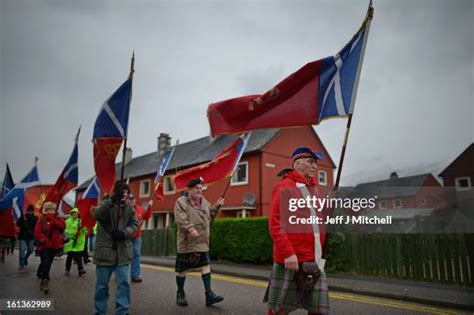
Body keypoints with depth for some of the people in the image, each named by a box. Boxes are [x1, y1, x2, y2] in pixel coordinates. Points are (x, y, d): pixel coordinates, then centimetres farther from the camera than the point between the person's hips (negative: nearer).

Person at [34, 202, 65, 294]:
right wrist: (45, 241, -20)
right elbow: (37, 232, -10)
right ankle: (45, 282, -14)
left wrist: (52, 219, -15)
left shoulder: (58, 219, 9)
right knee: (46, 263, -15)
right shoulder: (41, 220, -1)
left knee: (47, 263, 13)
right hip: (44, 245, -4)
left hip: (54, 246, 4)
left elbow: (62, 226, -13)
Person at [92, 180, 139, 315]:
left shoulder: (129, 208, 6)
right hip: (105, 250, -2)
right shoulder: (106, 204, -4)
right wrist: (112, 200, -36)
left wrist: (124, 232, -13)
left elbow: (135, 224, 7)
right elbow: (96, 215, -24)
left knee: (124, 282, 2)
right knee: (102, 284, 10)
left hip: (123, 251, 3)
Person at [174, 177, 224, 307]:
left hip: (202, 242, 5)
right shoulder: (181, 202, -8)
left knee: (206, 265, -1)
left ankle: (208, 294, 4)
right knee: (181, 268, 7)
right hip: (186, 242, -5)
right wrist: (190, 228, -35)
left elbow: (210, 216, 25)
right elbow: (180, 218, -22)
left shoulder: (204, 202, 13)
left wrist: (216, 207, 11)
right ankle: (180, 294, 25)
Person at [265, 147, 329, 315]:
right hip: (290, 259, -6)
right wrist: (288, 252, -20)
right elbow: (276, 223, -13)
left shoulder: (316, 188, 14)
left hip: (315, 260, 7)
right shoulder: (284, 186, -7)